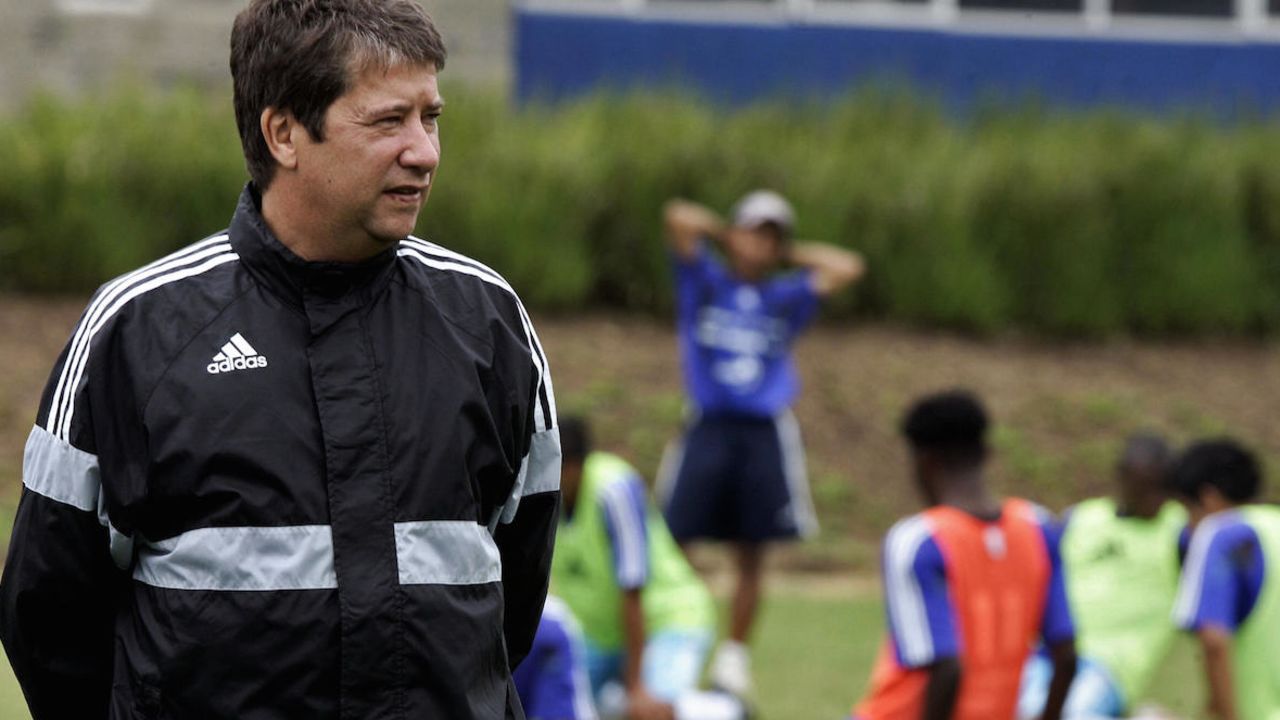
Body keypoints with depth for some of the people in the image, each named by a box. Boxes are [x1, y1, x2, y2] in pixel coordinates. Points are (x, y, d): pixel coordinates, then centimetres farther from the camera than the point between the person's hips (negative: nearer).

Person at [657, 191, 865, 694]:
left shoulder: (786, 297, 15)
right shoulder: (706, 282, 9)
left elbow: (847, 268, 14)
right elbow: (678, 218, -1)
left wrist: (788, 254, 16)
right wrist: (725, 235, 13)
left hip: (765, 433, 2)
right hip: (708, 429, -2)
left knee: (750, 556, 4)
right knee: (673, 541, -10)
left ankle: (734, 655, 13)